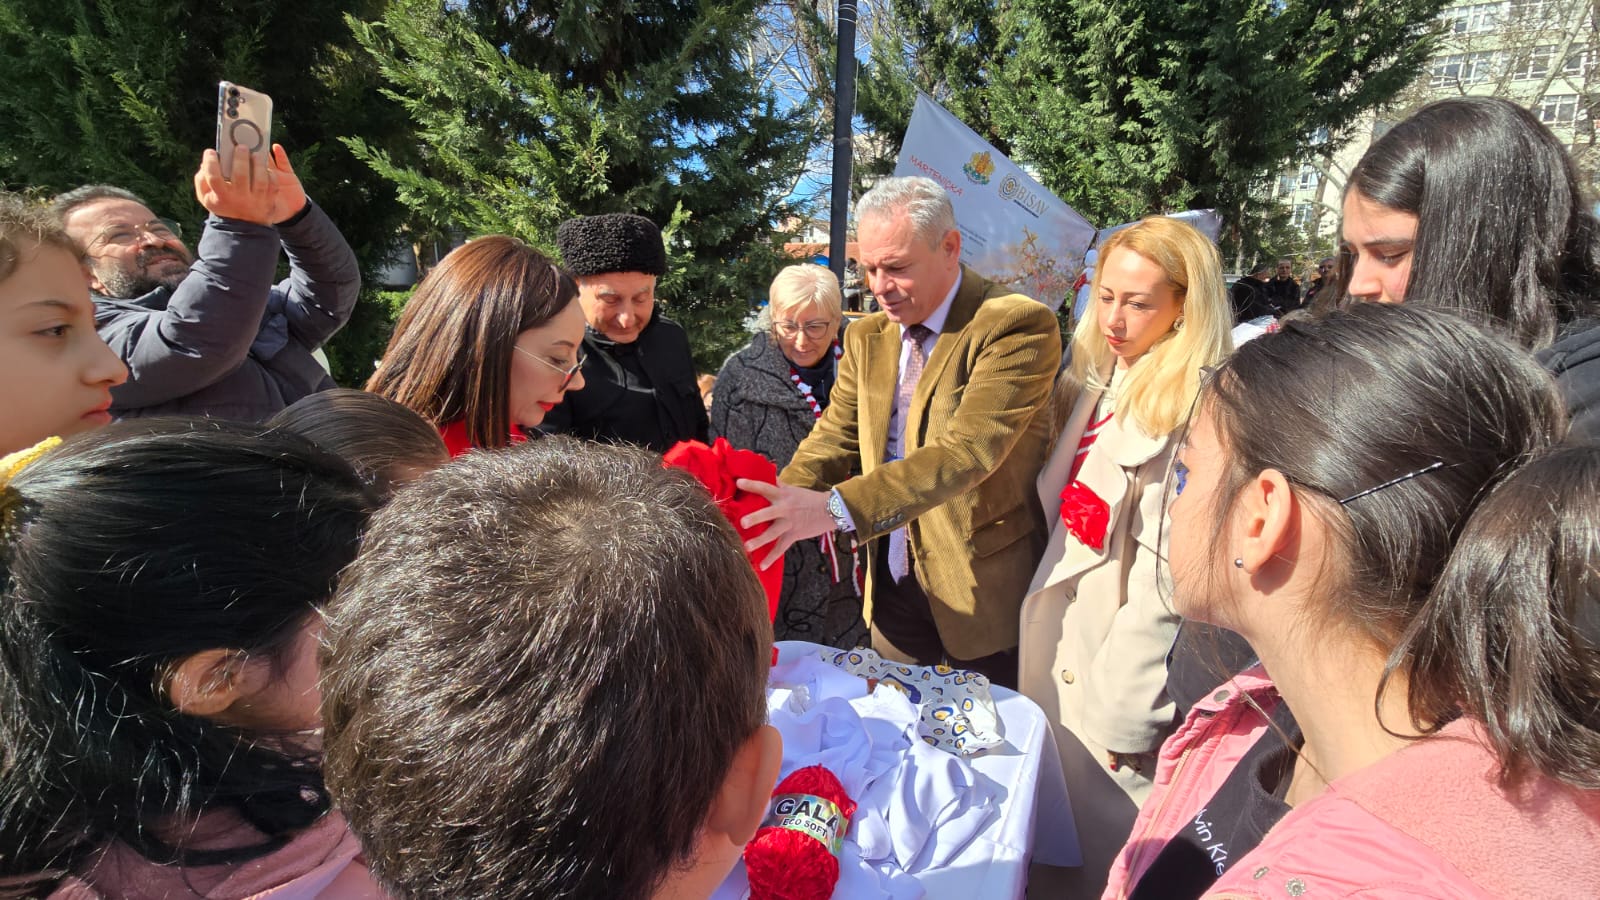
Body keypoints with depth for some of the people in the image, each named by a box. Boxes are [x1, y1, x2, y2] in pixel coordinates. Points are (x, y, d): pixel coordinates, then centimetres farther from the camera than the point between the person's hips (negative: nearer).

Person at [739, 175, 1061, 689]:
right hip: (893, 584, 5)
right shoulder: (866, 338, 5)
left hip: (983, 588, -5)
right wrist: (776, 510, -18)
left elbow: (968, 450, -29)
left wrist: (836, 508, -38)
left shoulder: (1018, 327, -17)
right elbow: (832, 441, 1)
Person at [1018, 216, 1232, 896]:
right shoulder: (1098, 384, 8)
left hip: (1116, 659, -7)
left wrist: (1126, 708, -17)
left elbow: (1166, 568, -20)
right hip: (1056, 647, 7)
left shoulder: (1193, 408, -18)